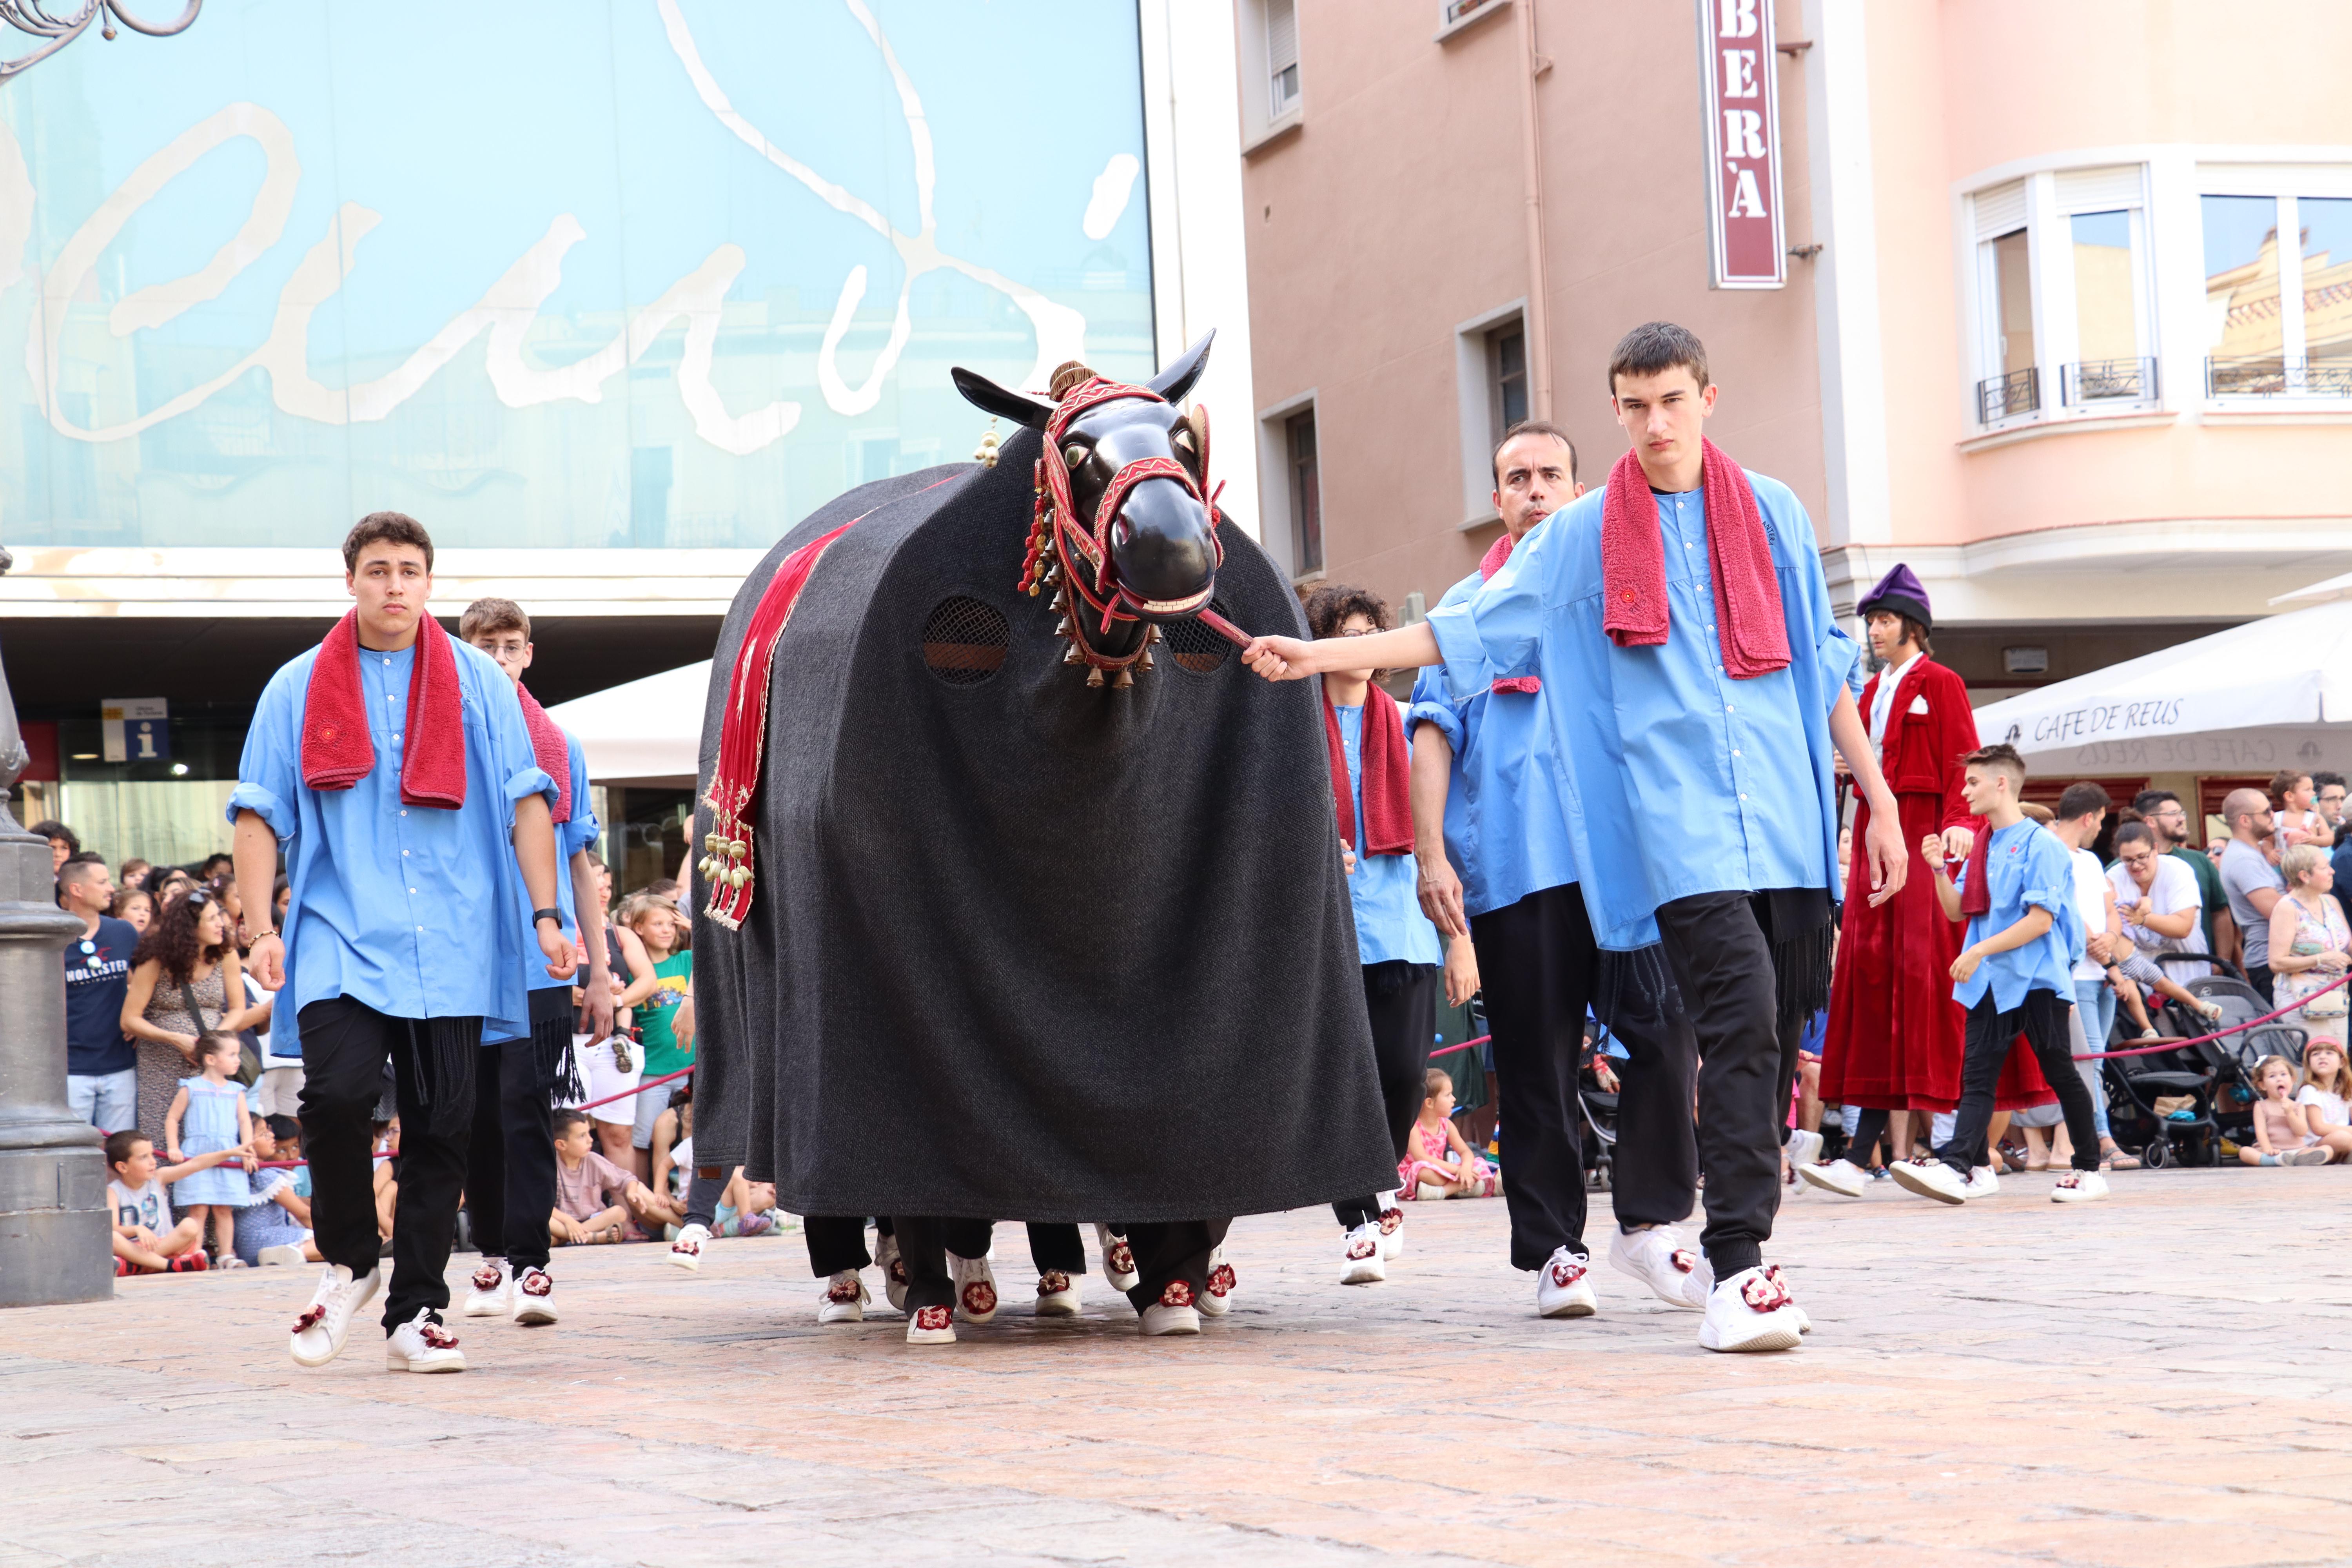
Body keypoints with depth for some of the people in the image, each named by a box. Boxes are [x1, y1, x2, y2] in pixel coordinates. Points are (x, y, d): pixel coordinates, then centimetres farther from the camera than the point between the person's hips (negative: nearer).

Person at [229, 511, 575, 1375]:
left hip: (451, 946, 1)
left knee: (441, 1125, -1)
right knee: (337, 1092, -20)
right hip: (340, 937, -1)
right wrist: (263, 928, -4)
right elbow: (259, 814, 7)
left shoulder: (478, 682, 10)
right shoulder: (300, 688, 9)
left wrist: (546, 914, -1)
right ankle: (347, 1263, 4)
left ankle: (415, 1313, 9)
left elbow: (526, 801, 8)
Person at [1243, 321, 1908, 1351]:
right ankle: (1739, 1268, -20)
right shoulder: (1578, 539, 10)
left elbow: (1824, 660, 16)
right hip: (1676, 817, -3)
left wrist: (1880, 800, 13)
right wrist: (1321, 655, 4)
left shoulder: (1770, 513, 13)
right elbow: (1472, 631, 11)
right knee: (1740, 1016, -19)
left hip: (1786, 814, 3)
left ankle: (1737, 1248, 13)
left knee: (1781, 1035, 1)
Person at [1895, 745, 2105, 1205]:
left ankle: (2089, 1169, 8)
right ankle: (1965, 1166, -11)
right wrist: (1939, 870, 0)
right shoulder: (1982, 847, 16)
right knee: (1977, 1074, -3)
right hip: (1989, 980, 7)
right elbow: (1958, 911, 16)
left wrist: (1981, 951, -20)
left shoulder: (2041, 844, -9)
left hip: (2037, 977, -7)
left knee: (2059, 1071, 0)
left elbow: (2041, 920, -16)